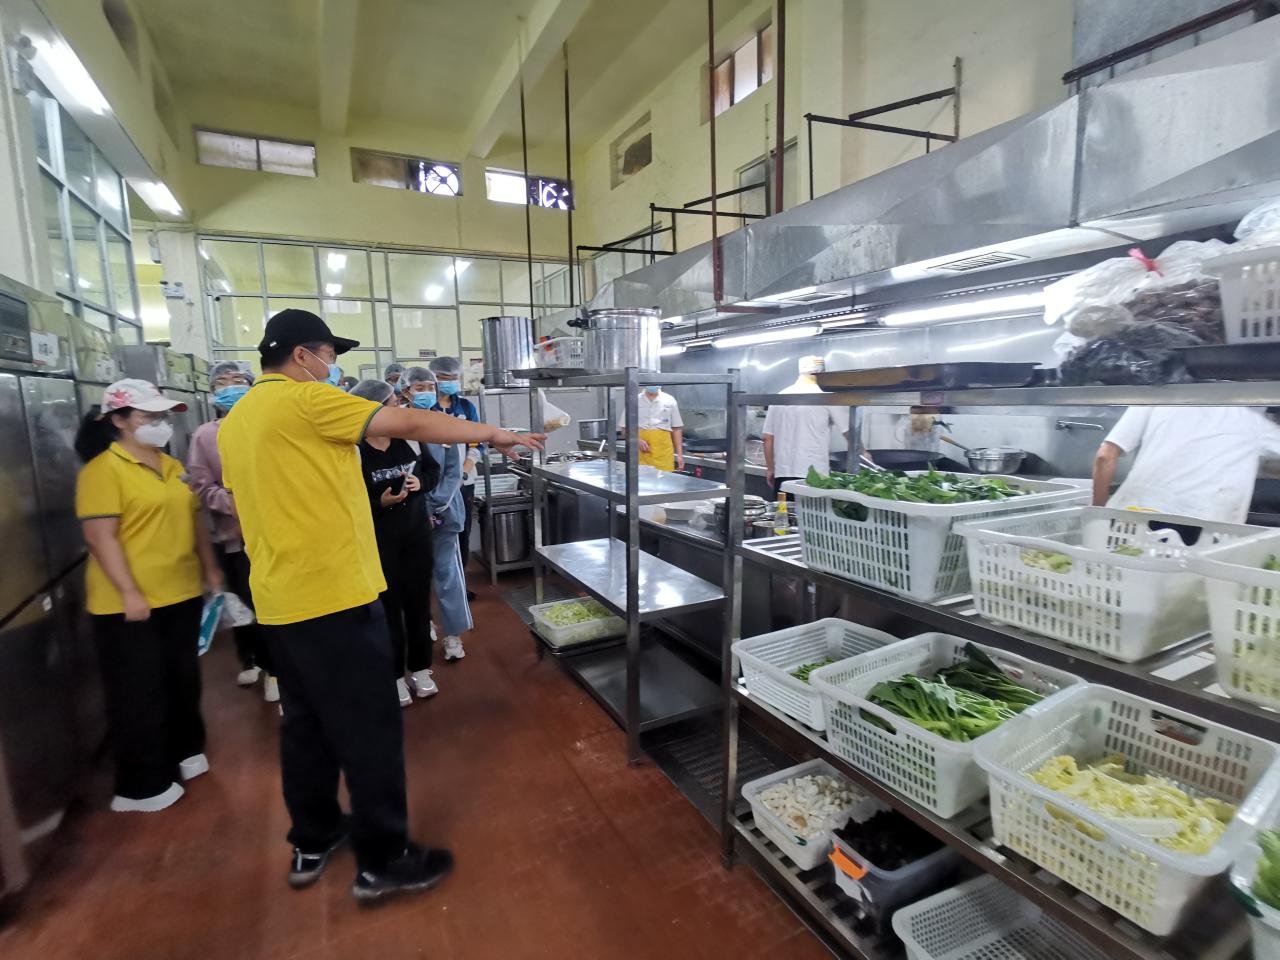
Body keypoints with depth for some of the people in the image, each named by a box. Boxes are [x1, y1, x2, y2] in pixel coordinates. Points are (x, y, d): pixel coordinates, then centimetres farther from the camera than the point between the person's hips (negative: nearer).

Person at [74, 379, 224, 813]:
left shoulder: (172, 465, 11)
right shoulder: (103, 469, -13)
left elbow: (194, 518, 17)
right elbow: (100, 536, -19)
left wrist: (209, 568, 15)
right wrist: (129, 592, -22)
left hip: (181, 595, 7)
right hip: (128, 605, -7)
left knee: (182, 681, 19)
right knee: (139, 694, 5)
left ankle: (184, 751, 38)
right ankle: (142, 786, 20)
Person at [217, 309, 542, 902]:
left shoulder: (236, 419, 14)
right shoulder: (304, 400, -13)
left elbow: (253, 509, 19)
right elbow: (411, 425, -15)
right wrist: (494, 435, -6)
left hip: (279, 598, 9)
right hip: (332, 594, -9)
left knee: (306, 722, 20)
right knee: (367, 727, 2)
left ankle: (312, 842, 35)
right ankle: (382, 861, 14)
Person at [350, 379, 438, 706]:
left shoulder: (409, 439, -2)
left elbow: (431, 469, 11)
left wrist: (420, 482, -9)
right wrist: (379, 502, -25)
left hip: (417, 532, 4)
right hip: (379, 539, -4)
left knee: (419, 599, 11)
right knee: (389, 604, 4)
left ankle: (420, 668, 27)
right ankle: (394, 675, 21)